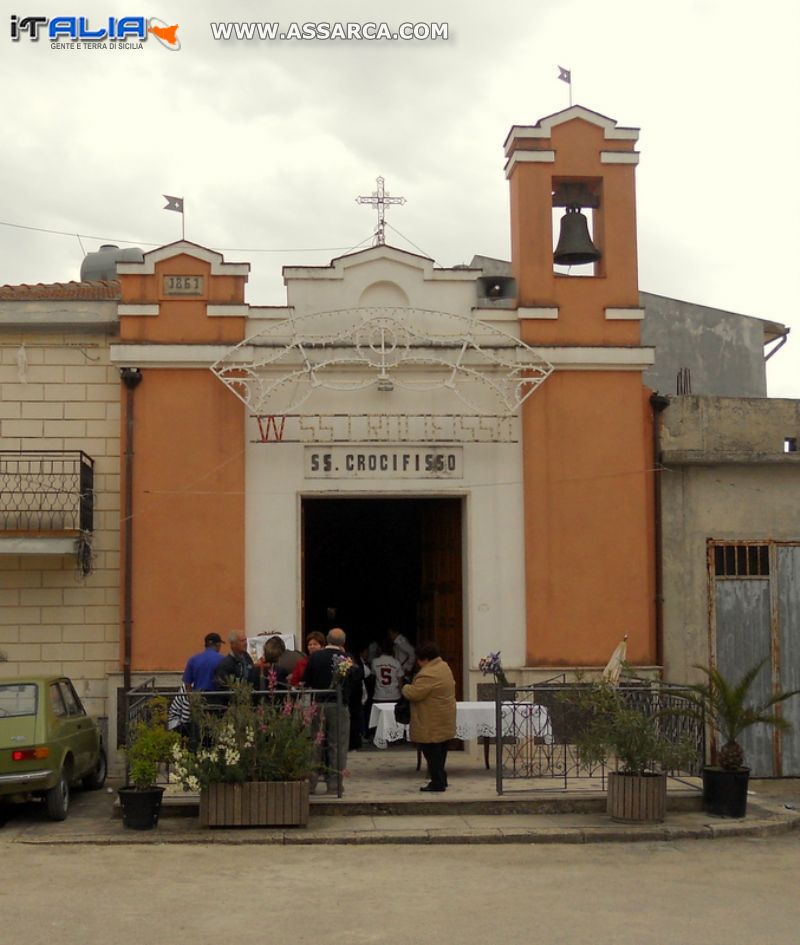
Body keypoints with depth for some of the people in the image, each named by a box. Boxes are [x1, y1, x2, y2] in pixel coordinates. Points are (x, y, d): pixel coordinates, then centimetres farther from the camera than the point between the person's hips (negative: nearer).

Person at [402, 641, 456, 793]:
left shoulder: (428, 675, -25)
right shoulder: (444, 667, 8)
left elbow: (414, 694, -25)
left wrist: (406, 688, -4)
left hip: (432, 725, -10)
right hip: (444, 722, 10)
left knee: (432, 754, -1)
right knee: (440, 753, 18)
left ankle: (438, 784, 2)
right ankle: (441, 780, 27)